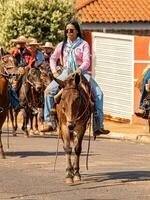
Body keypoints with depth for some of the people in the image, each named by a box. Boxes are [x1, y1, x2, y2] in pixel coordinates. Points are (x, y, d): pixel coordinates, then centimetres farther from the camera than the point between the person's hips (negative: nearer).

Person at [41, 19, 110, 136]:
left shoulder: (83, 44, 1)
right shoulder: (62, 45, 11)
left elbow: (87, 62, -8)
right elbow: (53, 58, 22)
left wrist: (79, 69, -25)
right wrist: (54, 71, 8)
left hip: (81, 73, -2)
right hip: (66, 73, 2)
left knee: (98, 93, -20)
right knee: (49, 90, -17)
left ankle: (98, 126, -18)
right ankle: (50, 123, -11)